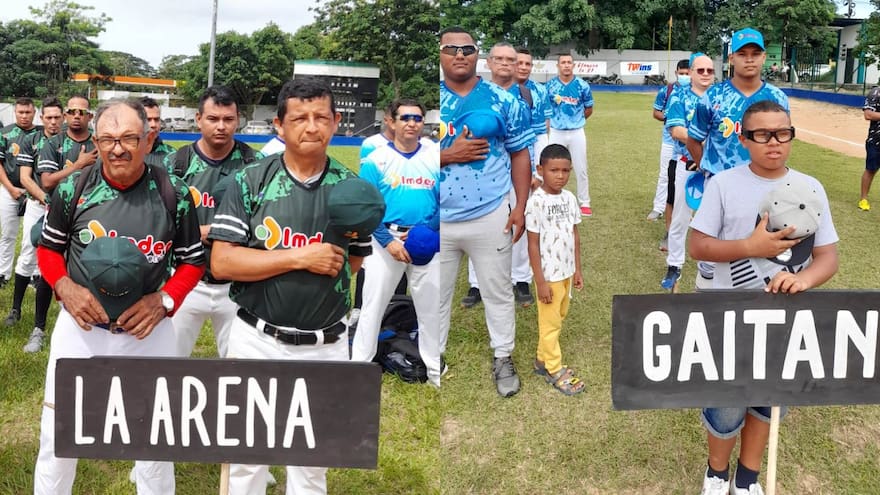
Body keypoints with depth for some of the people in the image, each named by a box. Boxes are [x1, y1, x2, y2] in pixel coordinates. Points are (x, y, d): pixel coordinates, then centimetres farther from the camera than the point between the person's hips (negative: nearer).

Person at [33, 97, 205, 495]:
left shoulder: (174, 194, -9)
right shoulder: (73, 189, -7)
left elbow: (193, 261, 1)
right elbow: (49, 248, 7)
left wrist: (165, 300, -16)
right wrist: (64, 286, -13)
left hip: (148, 332, -1)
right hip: (80, 327, 1)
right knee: (57, 439, 12)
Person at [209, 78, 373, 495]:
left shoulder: (352, 188, 2)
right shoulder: (249, 182, -5)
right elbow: (222, 263, -12)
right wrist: (301, 258, -17)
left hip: (326, 348, 2)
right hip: (257, 340, -1)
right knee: (246, 459, 11)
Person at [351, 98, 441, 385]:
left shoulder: (436, 158, 4)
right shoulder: (376, 160, -1)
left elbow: (444, 202, 4)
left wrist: (425, 233, -12)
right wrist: (388, 241, -15)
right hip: (386, 239, -2)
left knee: (431, 307, 9)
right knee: (372, 305, 3)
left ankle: (435, 370, 21)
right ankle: (359, 366, 13)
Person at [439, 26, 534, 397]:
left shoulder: (502, 100, -1)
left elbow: (520, 154, 3)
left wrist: (520, 206, -3)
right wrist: (450, 154, -17)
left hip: (490, 217, 0)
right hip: (438, 220, 1)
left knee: (498, 293, 13)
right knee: (436, 296, 13)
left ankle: (503, 359, 28)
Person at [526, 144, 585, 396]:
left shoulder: (569, 198, 0)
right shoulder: (536, 202, -19)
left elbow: (575, 235, 9)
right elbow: (533, 245, -16)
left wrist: (577, 269, 10)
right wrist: (540, 281, -16)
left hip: (567, 272, 7)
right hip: (549, 275, -7)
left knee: (559, 317, 18)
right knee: (550, 323, 7)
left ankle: (543, 359, 34)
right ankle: (554, 370, 20)